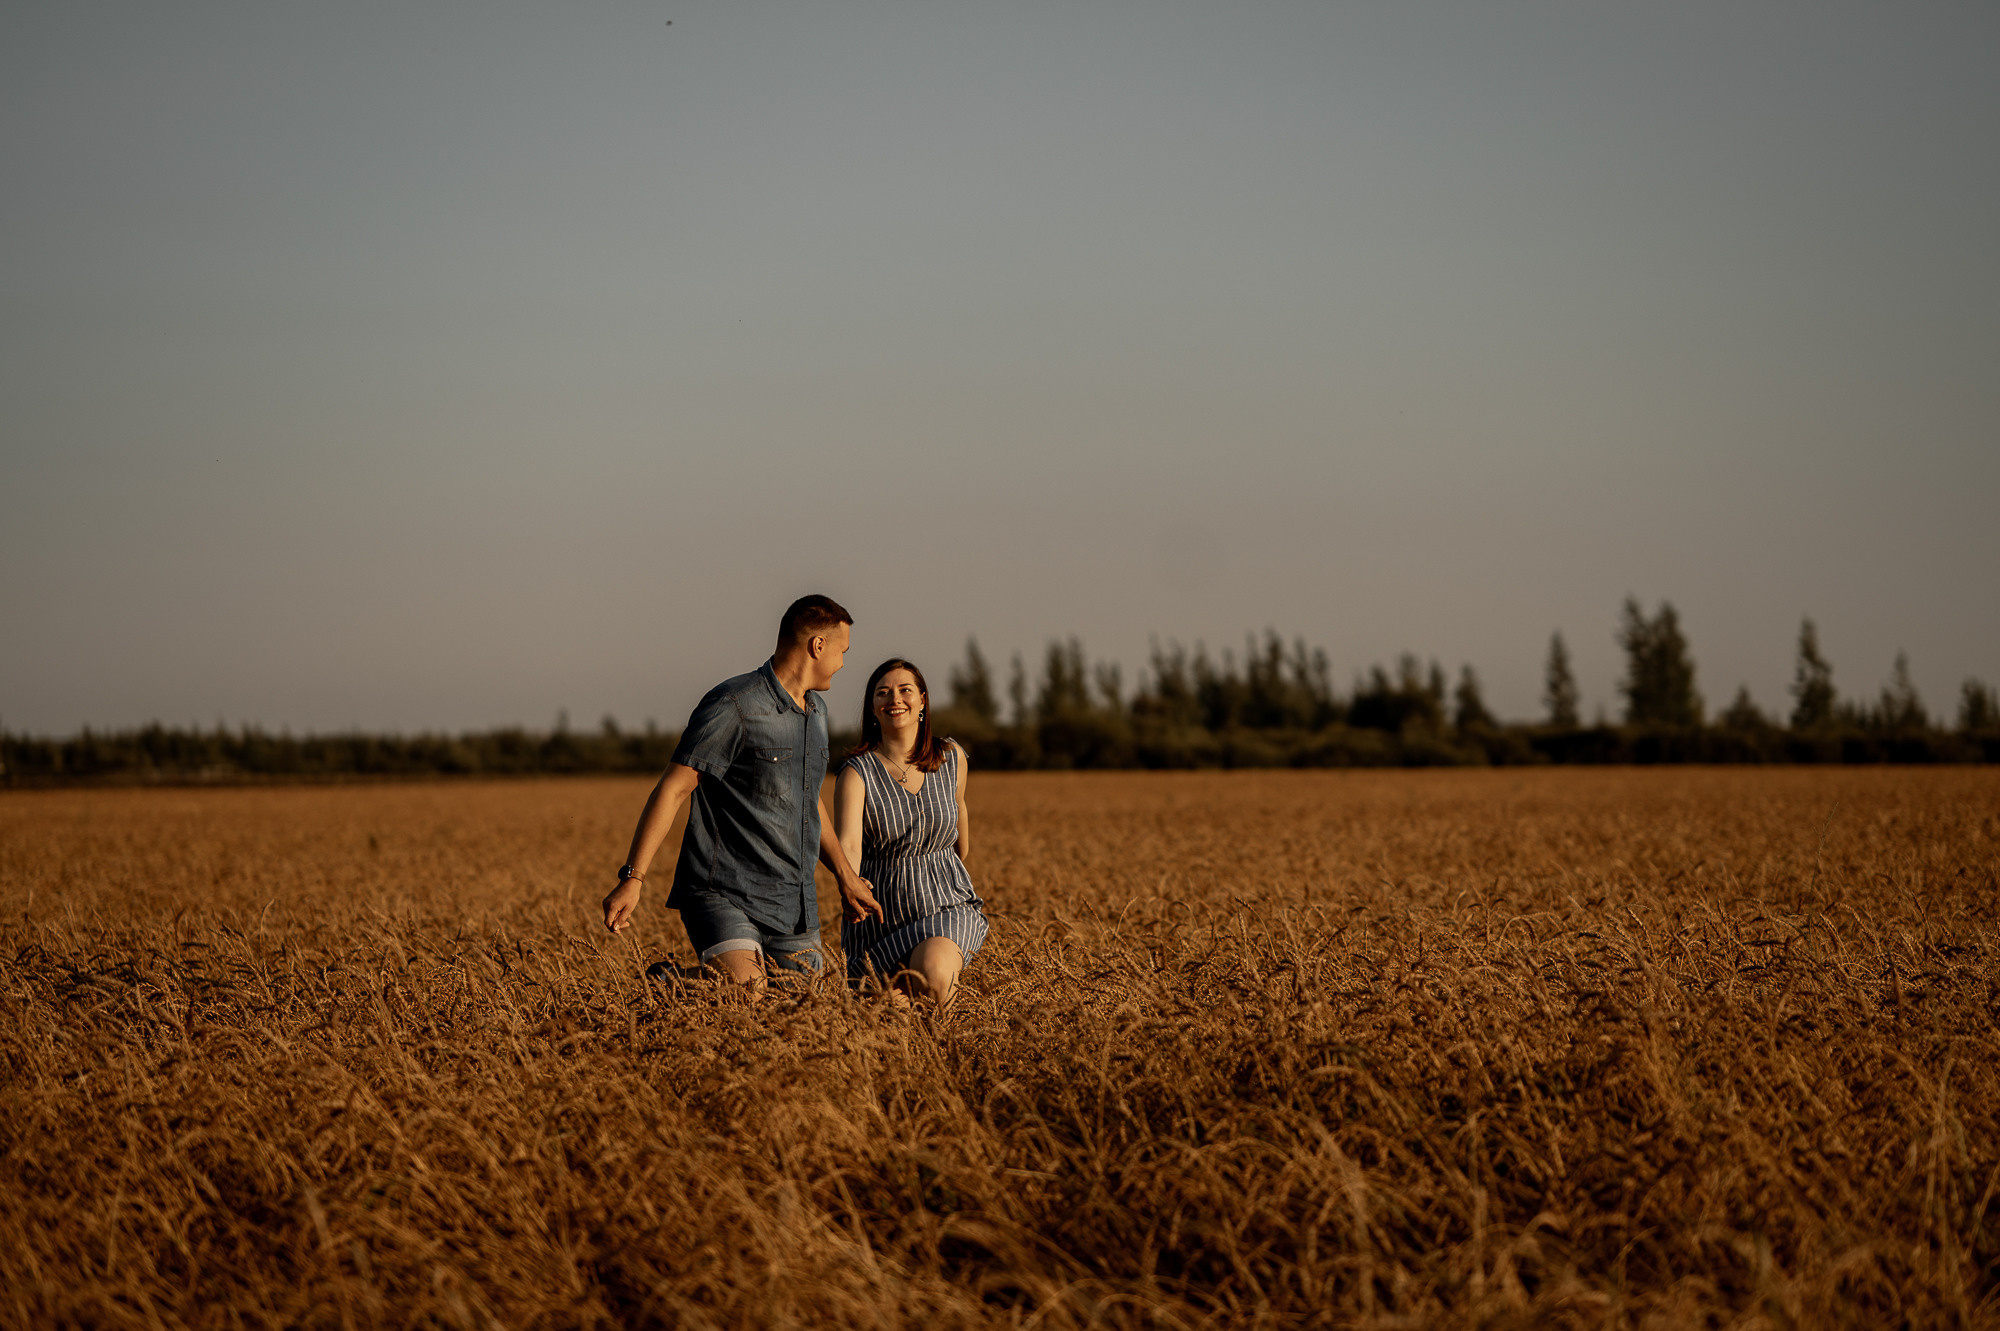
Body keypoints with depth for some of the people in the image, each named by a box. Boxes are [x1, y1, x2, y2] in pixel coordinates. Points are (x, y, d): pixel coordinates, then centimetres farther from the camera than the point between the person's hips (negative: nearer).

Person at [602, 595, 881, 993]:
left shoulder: (815, 709, 15)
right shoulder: (733, 706, -13)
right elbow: (672, 791, -15)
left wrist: (846, 876, 31)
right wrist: (632, 879, -21)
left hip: (794, 907, 8)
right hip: (724, 897, -8)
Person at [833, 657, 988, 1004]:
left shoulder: (951, 758, -2)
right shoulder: (856, 774, -14)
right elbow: (849, 844, -29)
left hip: (946, 905, 0)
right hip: (880, 914, 0)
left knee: (933, 984, -30)